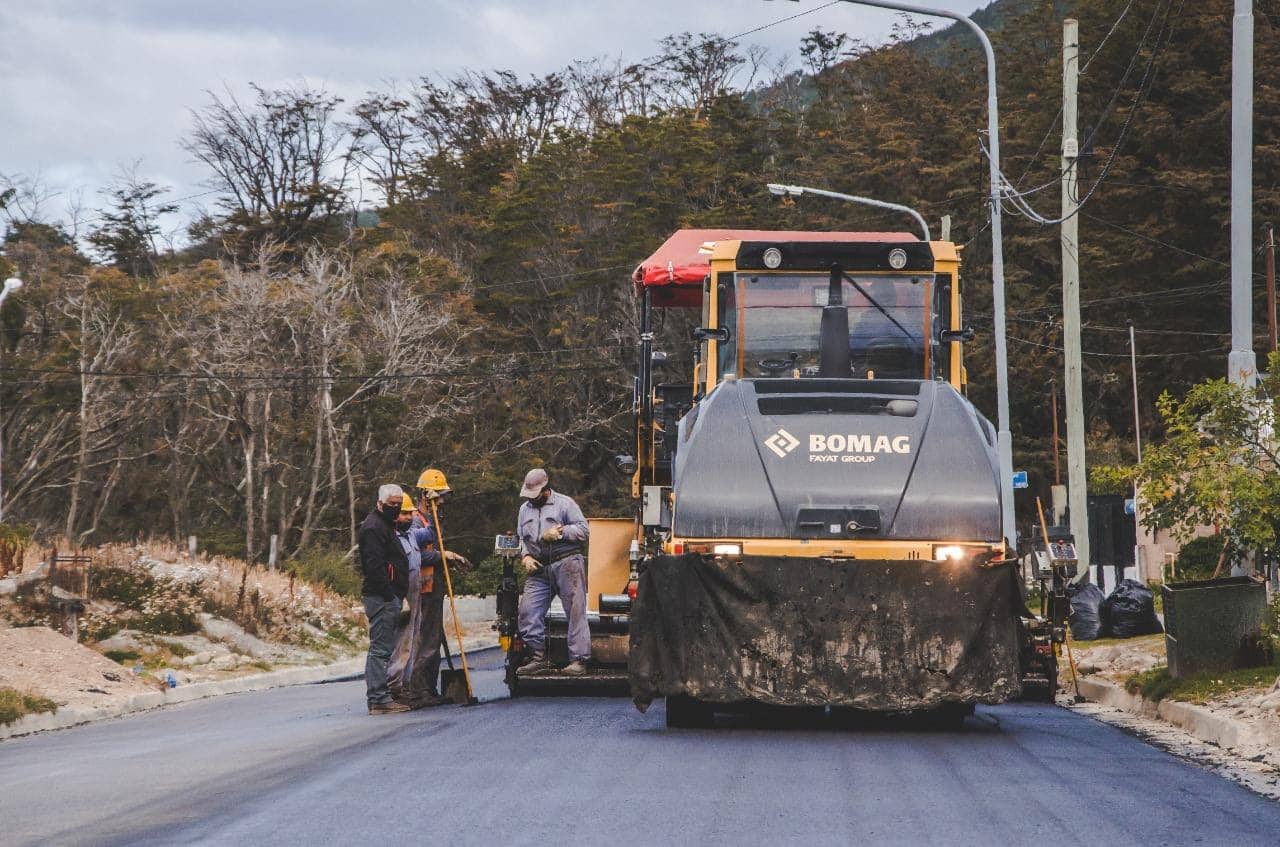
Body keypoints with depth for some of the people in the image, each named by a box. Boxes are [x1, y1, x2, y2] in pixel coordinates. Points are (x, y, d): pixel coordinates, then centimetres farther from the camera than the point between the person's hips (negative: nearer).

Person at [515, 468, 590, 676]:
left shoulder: (564, 503, 1)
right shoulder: (525, 509, 19)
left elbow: (582, 529, -5)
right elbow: (521, 539, 25)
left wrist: (559, 533, -14)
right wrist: (525, 556, 7)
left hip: (567, 563, -5)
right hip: (540, 569, 5)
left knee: (575, 611, -7)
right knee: (528, 610, -5)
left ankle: (578, 660, -7)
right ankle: (538, 658, 2)